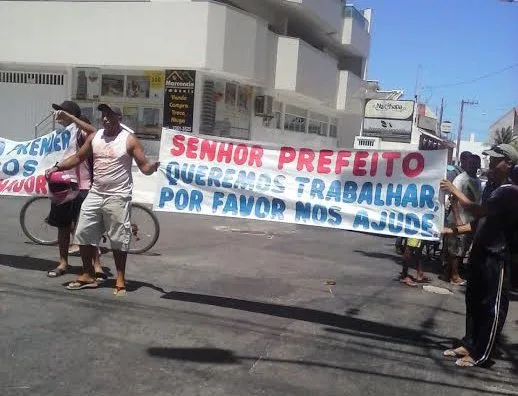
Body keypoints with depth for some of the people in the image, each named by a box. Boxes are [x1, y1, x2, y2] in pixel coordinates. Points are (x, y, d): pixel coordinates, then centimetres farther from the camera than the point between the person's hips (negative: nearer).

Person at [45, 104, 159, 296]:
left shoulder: (129, 140, -8)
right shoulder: (94, 137, 7)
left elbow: (144, 166, -10)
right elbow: (77, 158, 15)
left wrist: (153, 167, -32)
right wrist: (57, 167, 3)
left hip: (118, 197, -6)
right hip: (95, 194, 6)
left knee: (118, 239, 0)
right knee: (83, 235, 10)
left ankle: (120, 279, 14)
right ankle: (88, 275, 26)